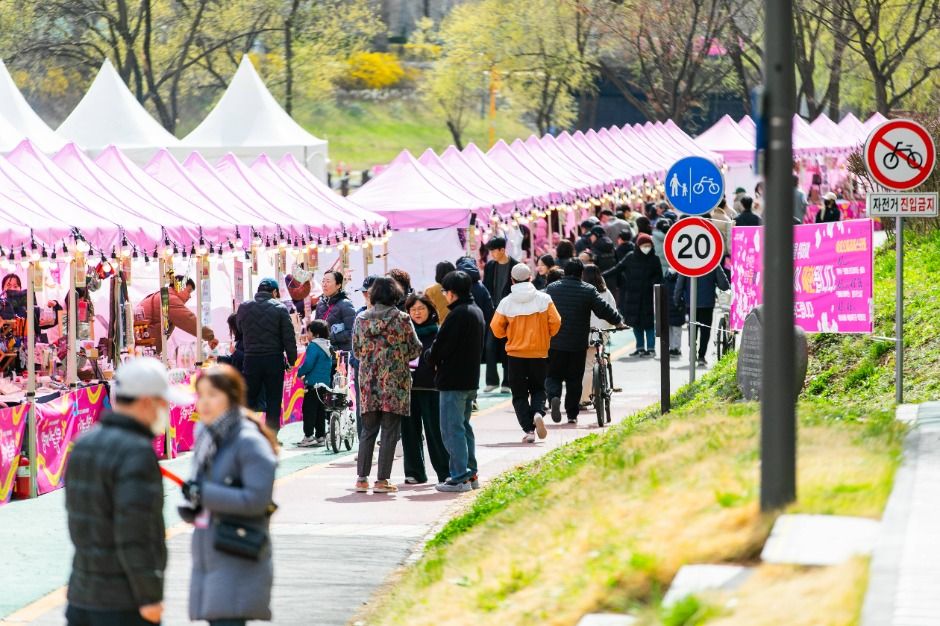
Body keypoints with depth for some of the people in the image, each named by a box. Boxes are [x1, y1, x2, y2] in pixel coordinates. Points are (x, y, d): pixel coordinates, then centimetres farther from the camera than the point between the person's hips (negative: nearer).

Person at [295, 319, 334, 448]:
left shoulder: (314, 346, -15)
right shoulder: (329, 347, 12)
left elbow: (308, 364, -20)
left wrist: (300, 373, -1)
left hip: (313, 383, -8)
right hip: (326, 383, 8)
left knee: (309, 409, -4)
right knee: (321, 410, 12)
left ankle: (309, 436, -7)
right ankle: (321, 436, 14)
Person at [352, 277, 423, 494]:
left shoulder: (361, 319, 2)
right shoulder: (402, 319, -8)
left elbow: (356, 350, 10)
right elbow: (415, 350, -1)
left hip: (368, 381, 3)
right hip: (395, 382, -3)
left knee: (368, 430, 12)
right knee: (390, 431, 1)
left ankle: (362, 478, 10)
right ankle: (382, 480, -1)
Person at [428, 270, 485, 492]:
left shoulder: (457, 314, -18)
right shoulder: (476, 312, 12)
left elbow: (440, 347, -19)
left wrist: (432, 358, 5)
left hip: (453, 381, -10)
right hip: (471, 379, 10)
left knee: (452, 428, -5)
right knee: (463, 426, 19)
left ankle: (460, 477, -6)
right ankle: (471, 474, 21)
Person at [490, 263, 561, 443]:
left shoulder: (506, 302, -7)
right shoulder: (544, 299, -5)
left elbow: (496, 328, -4)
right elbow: (555, 322, -7)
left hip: (516, 354, -1)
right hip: (539, 353, 1)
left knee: (519, 394, 8)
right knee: (538, 389, 16)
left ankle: (528, 429, -3)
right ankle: (538, 413, -13)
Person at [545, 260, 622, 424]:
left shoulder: (552, 288, 4)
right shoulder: (588, 290, -4)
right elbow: (604, 310, -5)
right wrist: (618, 321, 11)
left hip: (554, 343, 1)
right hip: (577, 345, -1)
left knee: (553, 375, 9)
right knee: (574, 379, 9)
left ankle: (554, 396, -21)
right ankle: (572, 414, 13)